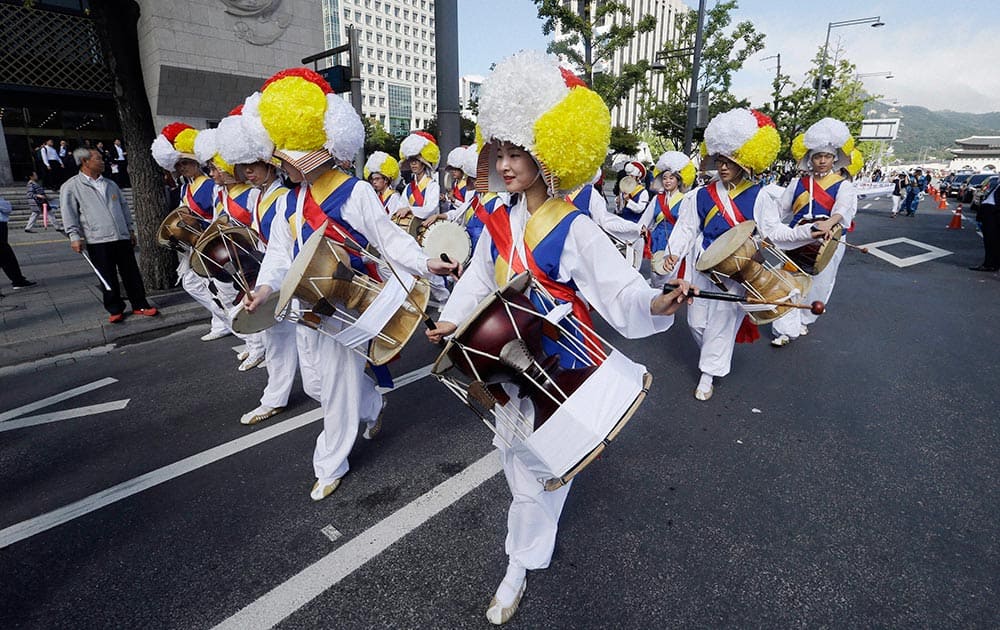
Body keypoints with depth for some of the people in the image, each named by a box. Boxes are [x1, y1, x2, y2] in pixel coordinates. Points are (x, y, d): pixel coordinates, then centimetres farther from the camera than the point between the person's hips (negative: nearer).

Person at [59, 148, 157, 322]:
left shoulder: (111, 184, 18)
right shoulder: (71, 187, 3)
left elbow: (124, 207, 22)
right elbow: (69, 214, -2)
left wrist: (131, 230, 18)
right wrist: (75, 236, -10)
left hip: (122, 237, 4)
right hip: (97, 241, -4)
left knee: (132, 273, 4)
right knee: (108, 278, 1)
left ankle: (140, 305, 12)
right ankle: (115, 309, 11)